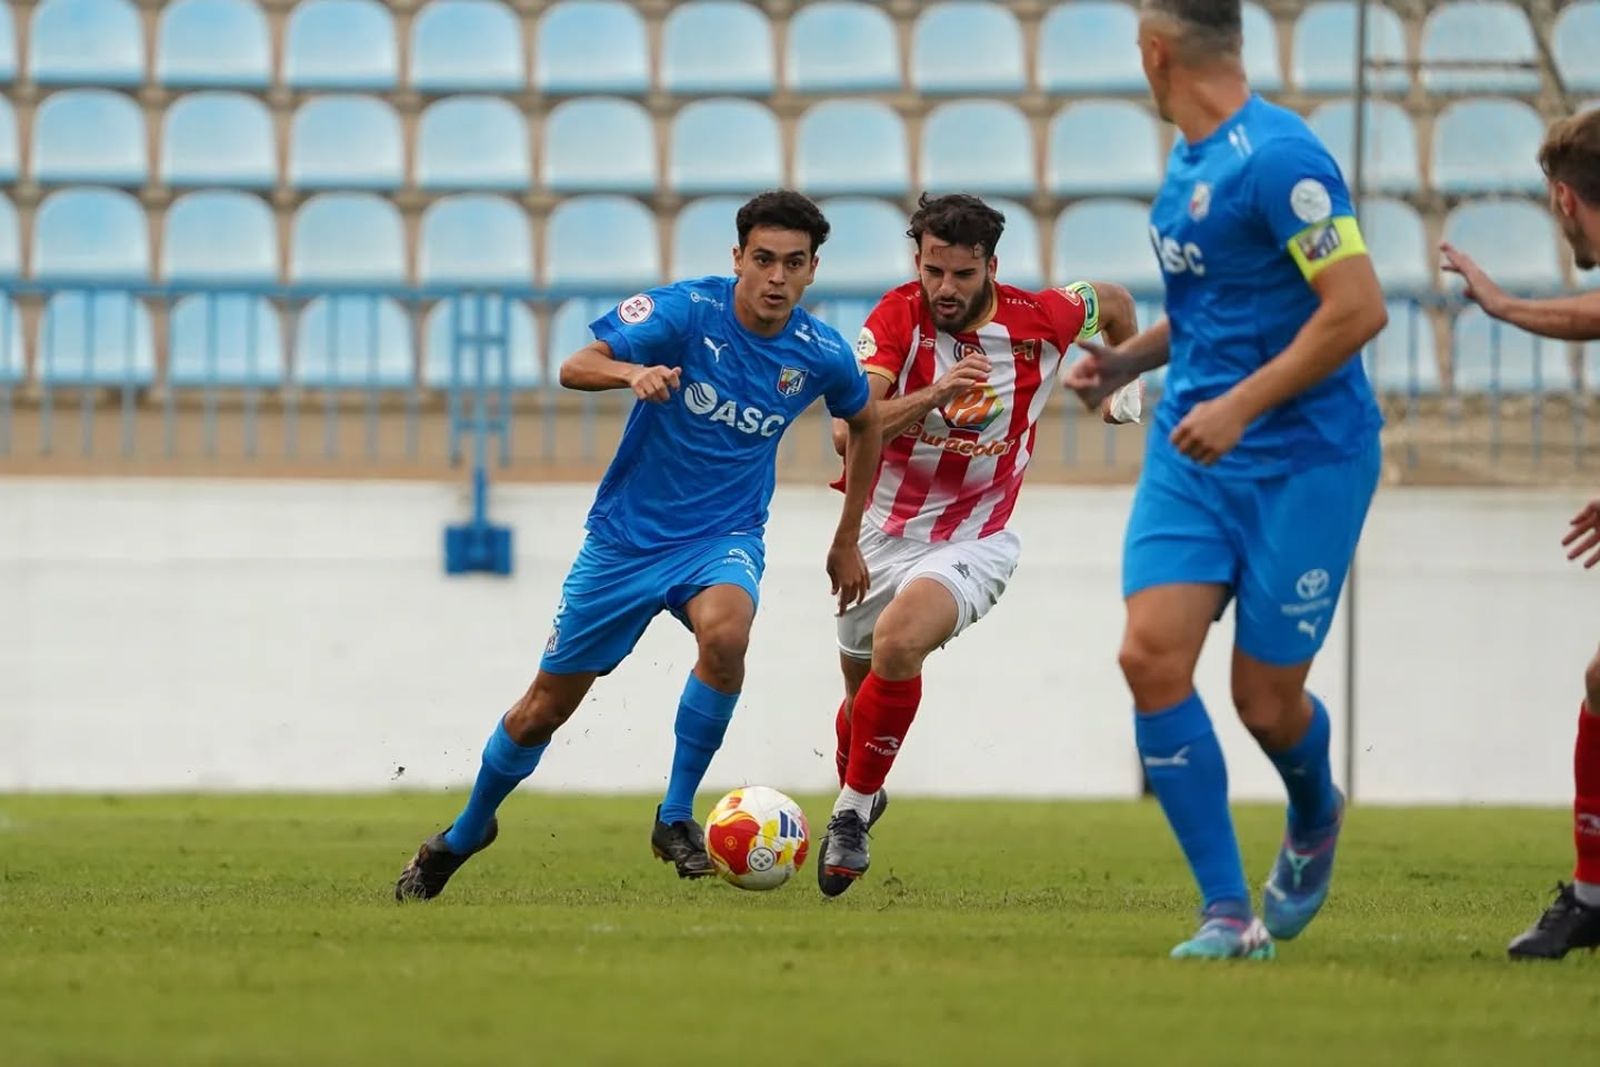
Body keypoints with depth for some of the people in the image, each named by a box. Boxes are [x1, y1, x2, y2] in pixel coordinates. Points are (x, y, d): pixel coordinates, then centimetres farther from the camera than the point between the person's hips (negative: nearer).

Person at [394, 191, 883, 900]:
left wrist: (847, 541, 16)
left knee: (724, 631, -35)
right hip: (628, 535, -1)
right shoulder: (688, 310, -16)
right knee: (547, 706, 6)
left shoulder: (821, 356, -6)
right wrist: (633, 372, -45)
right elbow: (575, 368, -23)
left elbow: (867, 423, 16)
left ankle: (676, 817, -18)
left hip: (723, 538, 1)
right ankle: (464, 835, 33)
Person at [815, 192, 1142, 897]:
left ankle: (851, 816, -18)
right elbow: (848, 432, -27)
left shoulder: (1039, 321, -12)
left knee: (900, 640, -31)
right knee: (863, 688, 17)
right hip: (883, 533, 2)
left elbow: (1114, 302, 12)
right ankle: (857, 796, 50)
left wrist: (1125, 380, 24)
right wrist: (934, 394, -41)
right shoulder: (896, 318, -14)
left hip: (974, 541, -2)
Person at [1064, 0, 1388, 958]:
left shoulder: (1278, 158, -18)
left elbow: (1359, 309, -22)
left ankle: (1315, 820, 37)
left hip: (1304, 459, -7)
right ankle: (1229, 915, -6)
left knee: (1267, 700, 1)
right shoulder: (1188, 160, 10)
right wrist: (1129, 359, 10)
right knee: (1152, 656, -11)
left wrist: (1240, 406, -22)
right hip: (1194, 453, 7)